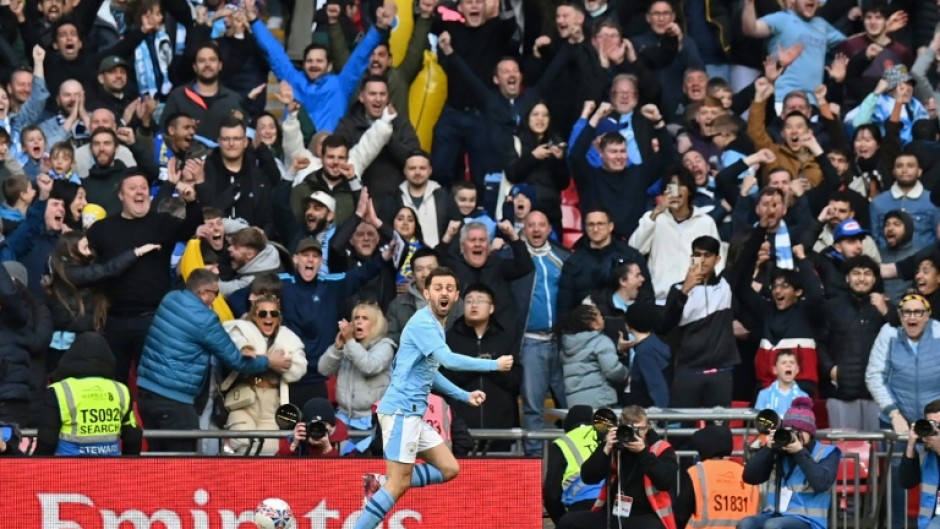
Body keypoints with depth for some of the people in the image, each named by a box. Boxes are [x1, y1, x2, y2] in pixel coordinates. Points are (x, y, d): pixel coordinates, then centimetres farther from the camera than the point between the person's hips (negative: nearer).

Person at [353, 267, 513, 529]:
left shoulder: (436, 325, 17)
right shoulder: (422, 323, -13)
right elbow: (448, 360, -25)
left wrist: (464, 396, 23)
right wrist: (495, 365, -17)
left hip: (413, 414, 10)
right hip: (401, 409, -10)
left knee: (449, 469, 9)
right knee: (399, 483, -11)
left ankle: (381, 487, 7)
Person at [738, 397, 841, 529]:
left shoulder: (825, 453, 2)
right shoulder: (778, 452, 13)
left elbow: (821, 483, -16)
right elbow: (750, 477, 6)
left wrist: (800, 452, -16)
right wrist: (767, 449, -5)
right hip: (775, 515, 5)